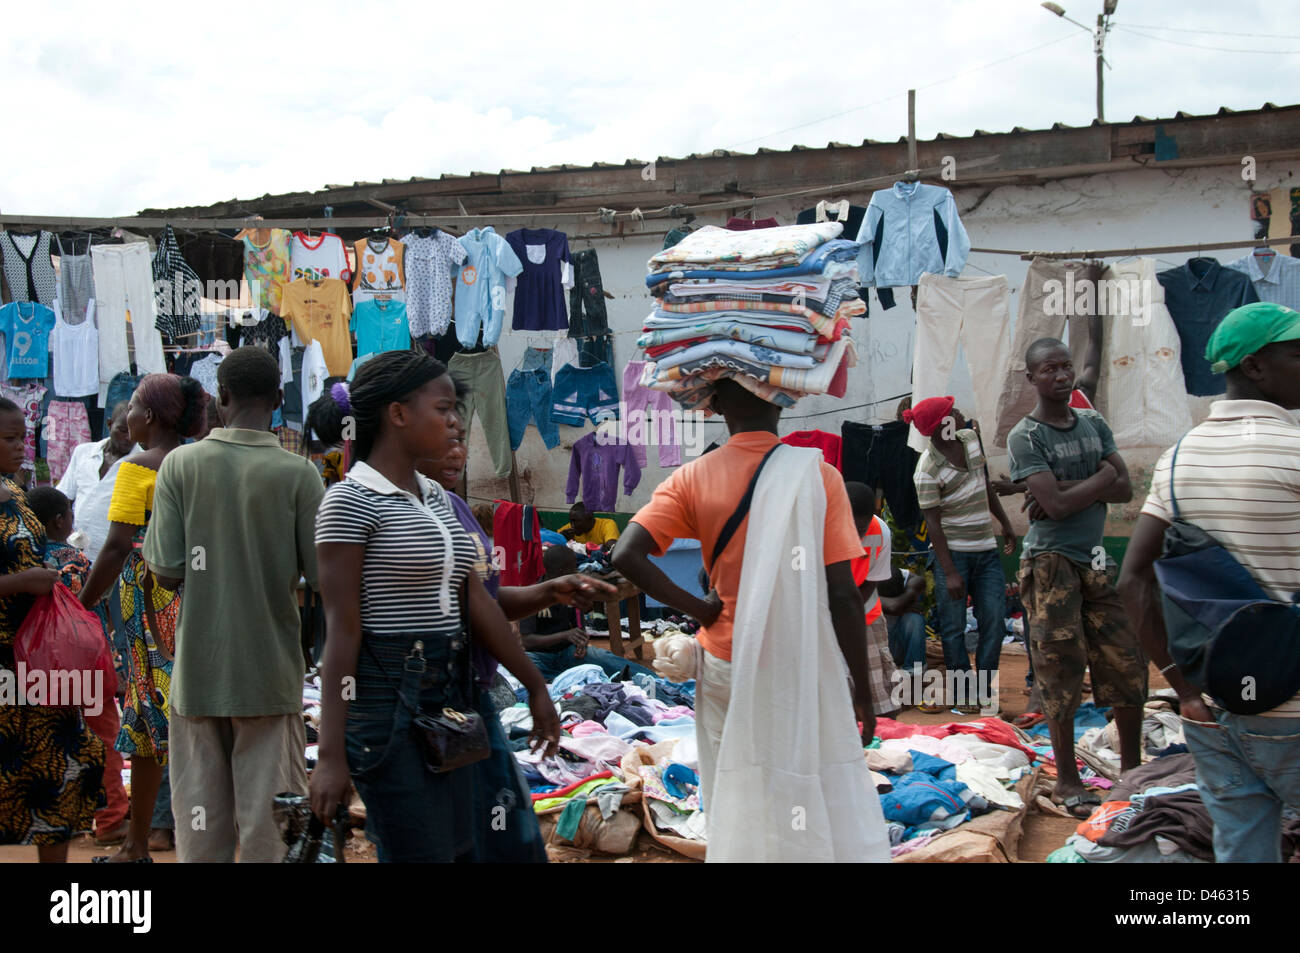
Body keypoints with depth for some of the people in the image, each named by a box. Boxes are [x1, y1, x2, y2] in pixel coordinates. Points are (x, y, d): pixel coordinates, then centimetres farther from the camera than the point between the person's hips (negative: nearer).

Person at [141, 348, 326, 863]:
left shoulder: (180, 464, -4)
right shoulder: (298, 473, -7)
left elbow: (165, 575, -6)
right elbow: (320, 577, -7)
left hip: (198, 671, 1)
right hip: (270, 671, -1)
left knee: (201, 827, 10)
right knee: (269, 824, 6)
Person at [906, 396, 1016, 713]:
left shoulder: (971, 437, 5)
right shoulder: (928, 470, -16)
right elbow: (933, 523, -16)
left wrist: (1006, 525, 23)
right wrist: (950, 573, -19)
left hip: (986, 549, 7)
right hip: (953, 552, -6)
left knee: (994, 620, 3)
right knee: (953, 626, -2)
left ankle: (984, 689, 13)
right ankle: (964, 693, 9)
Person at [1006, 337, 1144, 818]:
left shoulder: (1094, 423, 12)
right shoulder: (1025, 437, -7)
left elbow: (1125, 489, 3)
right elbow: (1056, 505, -17)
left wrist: (1069, 488, -10)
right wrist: (1101, 477, -4)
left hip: (1097, 559, 6)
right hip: (1050, 561, -6)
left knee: (1127, 664, 6)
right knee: (1061, 670, -3)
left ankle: (1131, 766, 24)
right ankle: (1067, 780, 8)